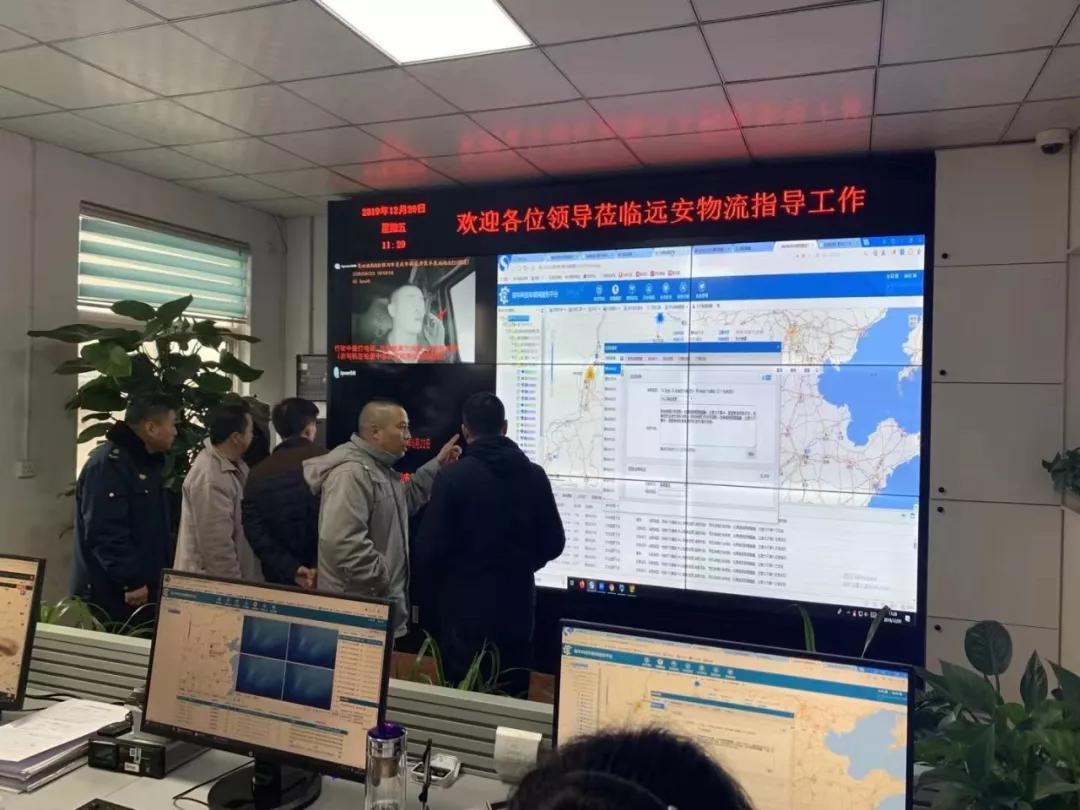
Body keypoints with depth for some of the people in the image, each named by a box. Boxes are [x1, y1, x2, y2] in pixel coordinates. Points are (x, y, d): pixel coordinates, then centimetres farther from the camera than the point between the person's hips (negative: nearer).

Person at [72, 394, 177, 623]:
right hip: (109, 595, -9)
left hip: (145, 591, 9)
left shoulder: (147, 463, 14)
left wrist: (160, 578, 17)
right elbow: (106, 533, -24)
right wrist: (132, 582, -22)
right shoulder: (109, 463, -16)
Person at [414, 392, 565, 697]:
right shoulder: (534, 476, 0)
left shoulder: (453, 478, -14)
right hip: (516, 604, 4)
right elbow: (553, 543, 4)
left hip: (465, 606, -4)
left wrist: (438, 587, 9)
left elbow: (429, 548, -12)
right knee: (513, 695, 16)